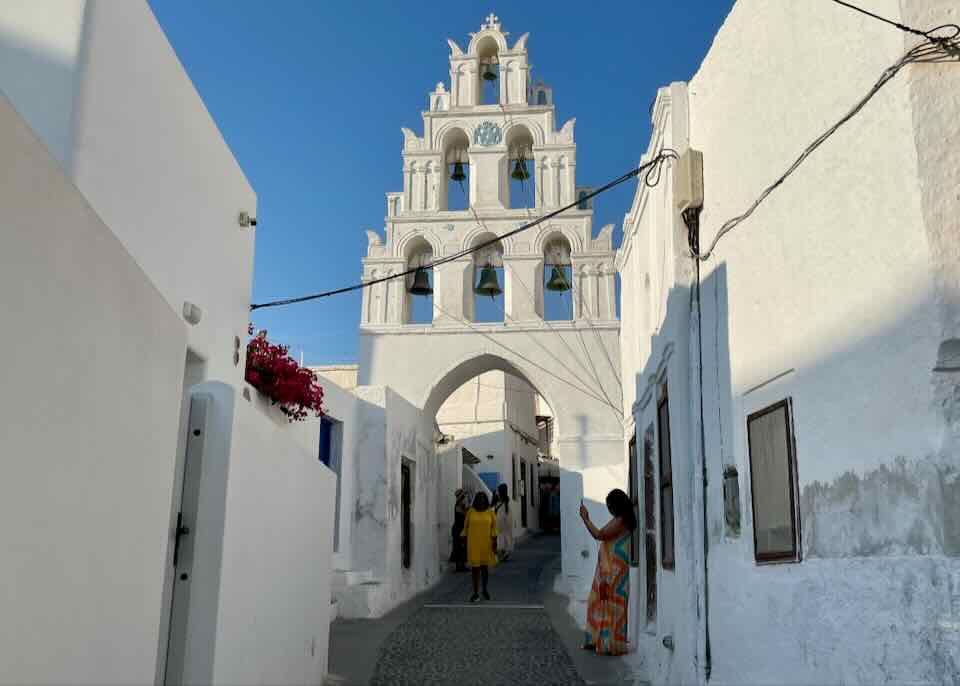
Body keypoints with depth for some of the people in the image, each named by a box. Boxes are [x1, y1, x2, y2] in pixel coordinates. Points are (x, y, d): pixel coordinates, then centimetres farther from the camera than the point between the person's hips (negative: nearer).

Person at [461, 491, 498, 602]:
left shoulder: (490, 512, -2)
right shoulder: (470, 512, -2)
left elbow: (494, 528, -2)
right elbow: (466, 526, 4)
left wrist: (495, 542, -7)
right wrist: (464, 540, 4)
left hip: (486, 543, 1)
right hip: (473, 543, -1)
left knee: (485, 567, 10)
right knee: (475, 567, -3)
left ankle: (485, 590, 29)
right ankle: (476, 593, 1)